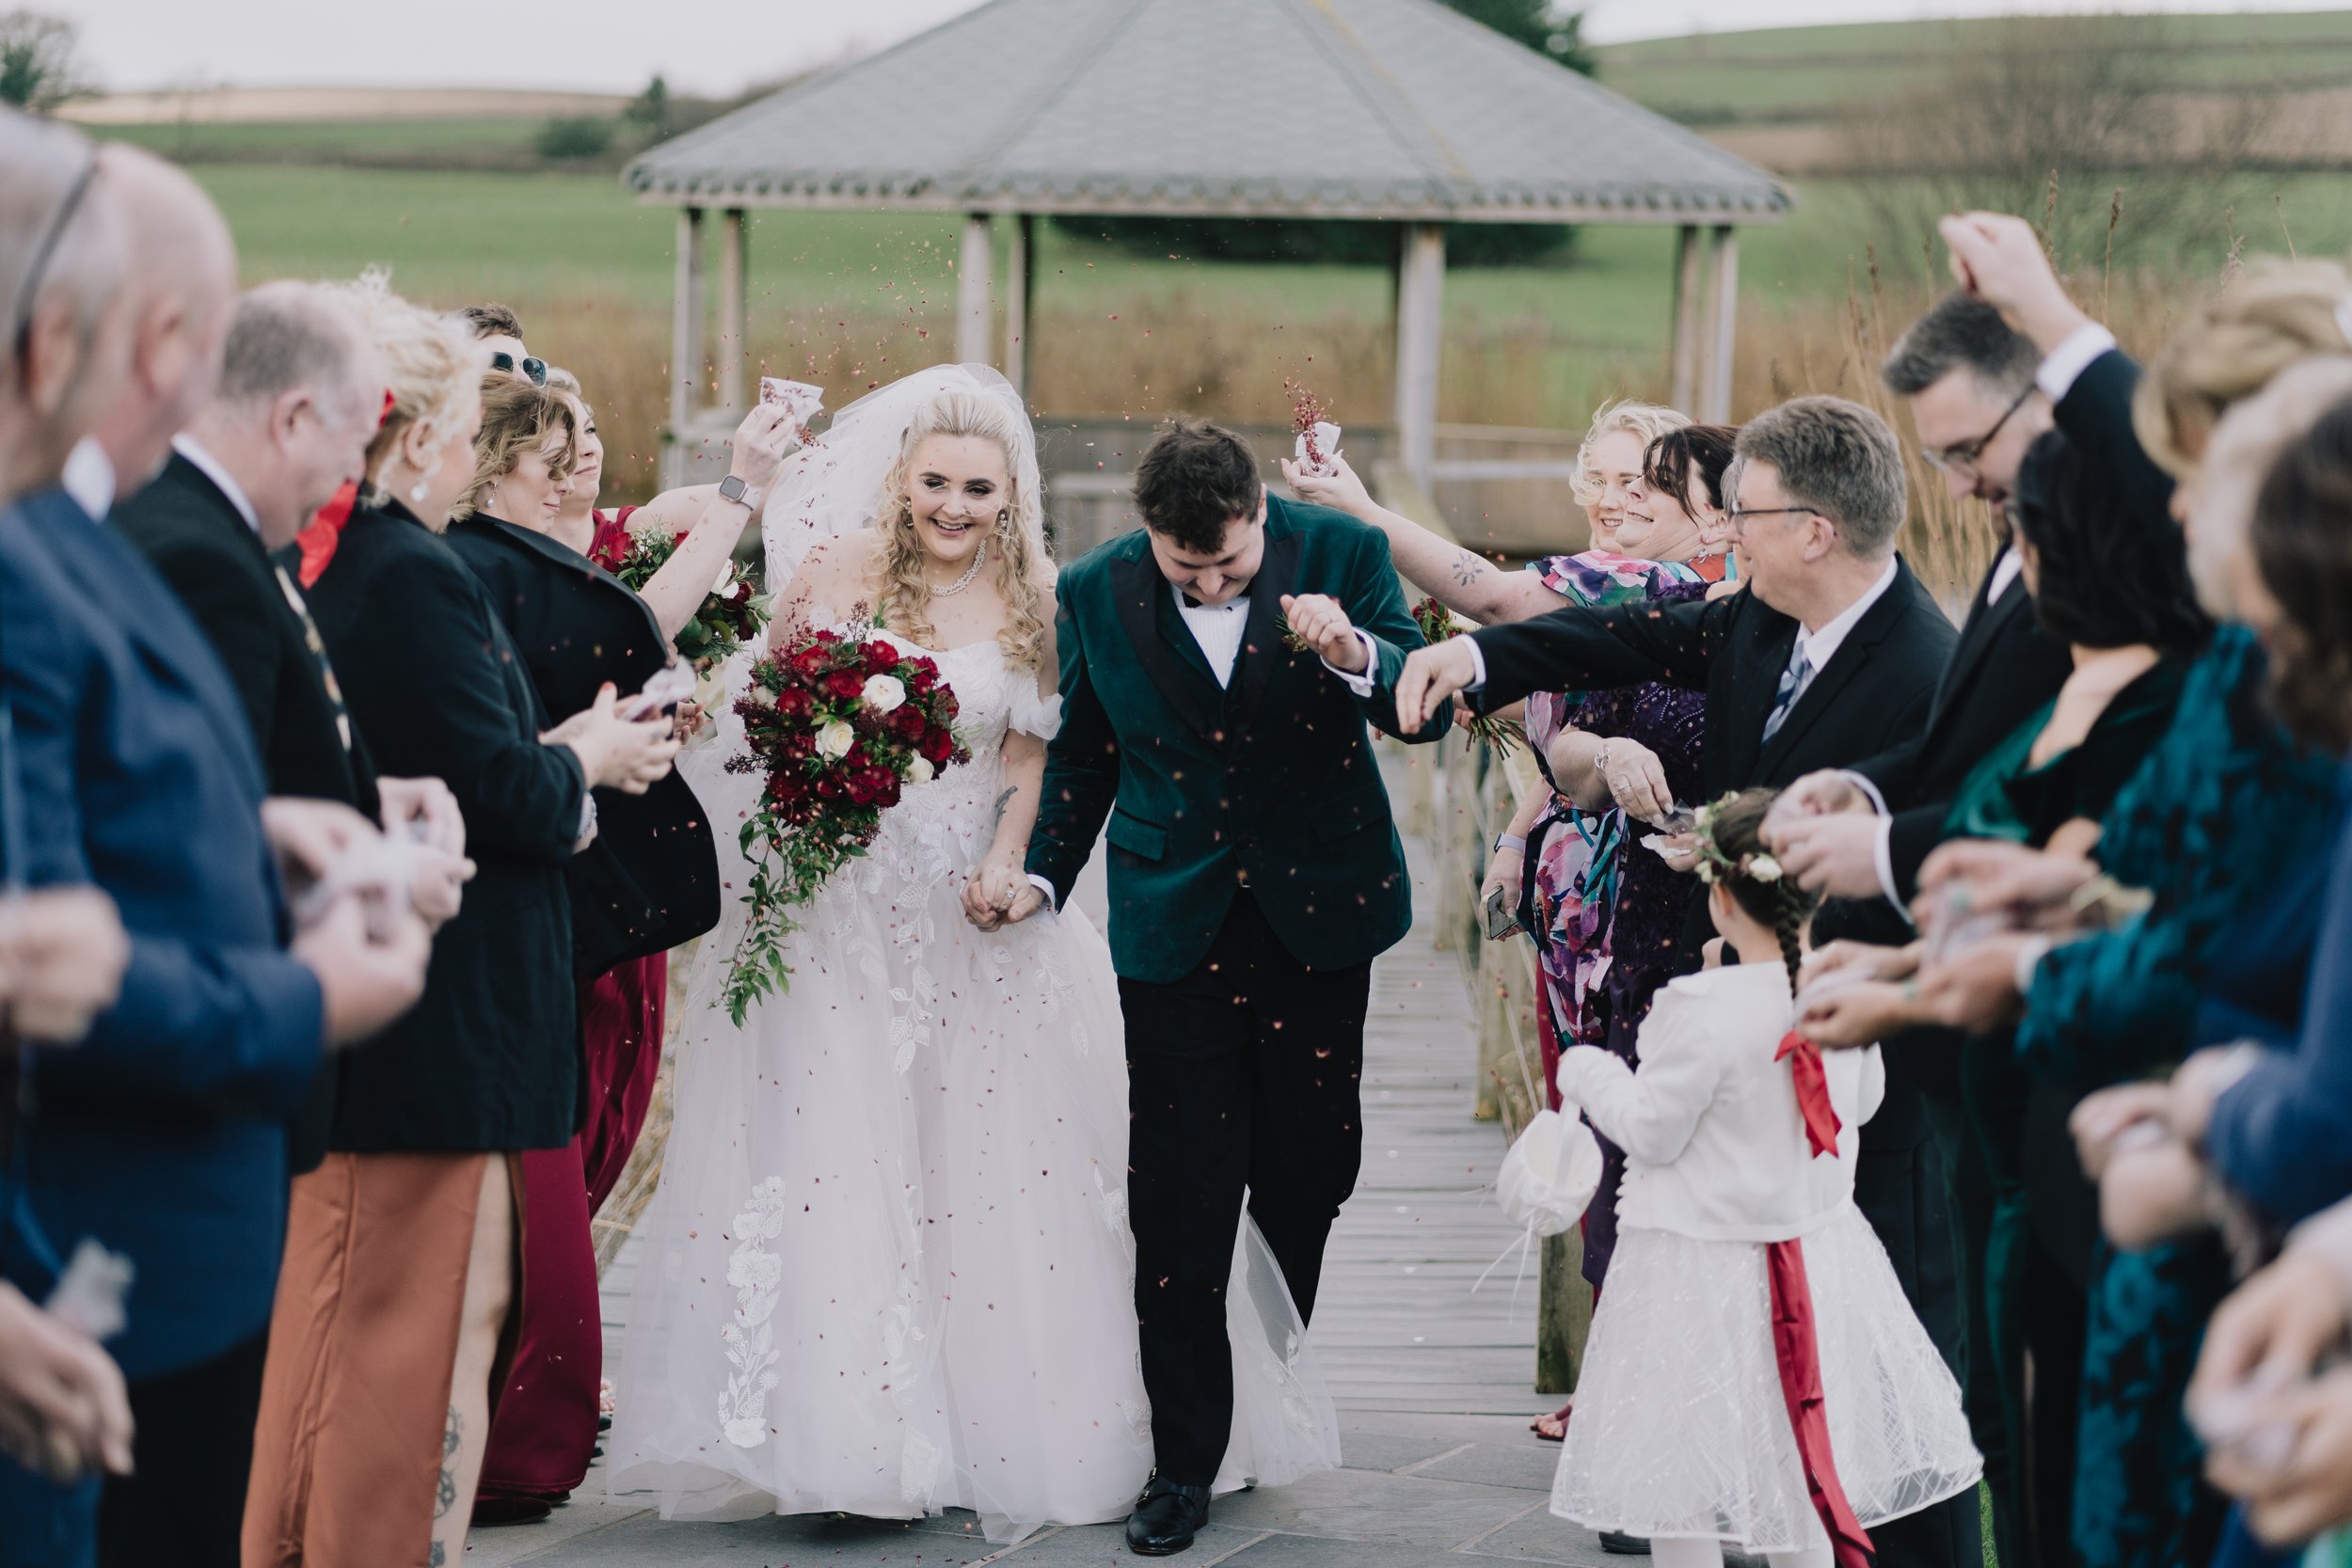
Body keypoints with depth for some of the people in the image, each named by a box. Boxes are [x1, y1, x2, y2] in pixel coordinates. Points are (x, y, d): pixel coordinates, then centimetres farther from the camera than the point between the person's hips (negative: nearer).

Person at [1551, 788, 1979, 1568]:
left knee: (1675, 1475, 5)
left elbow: (1652, 1131, -15)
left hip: (1703, 1265, -7)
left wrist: (1586, 1072, 2)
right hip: (1819, 1237, 7)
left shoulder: (1704, 1009, -23)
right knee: (1794, 1475, 19)